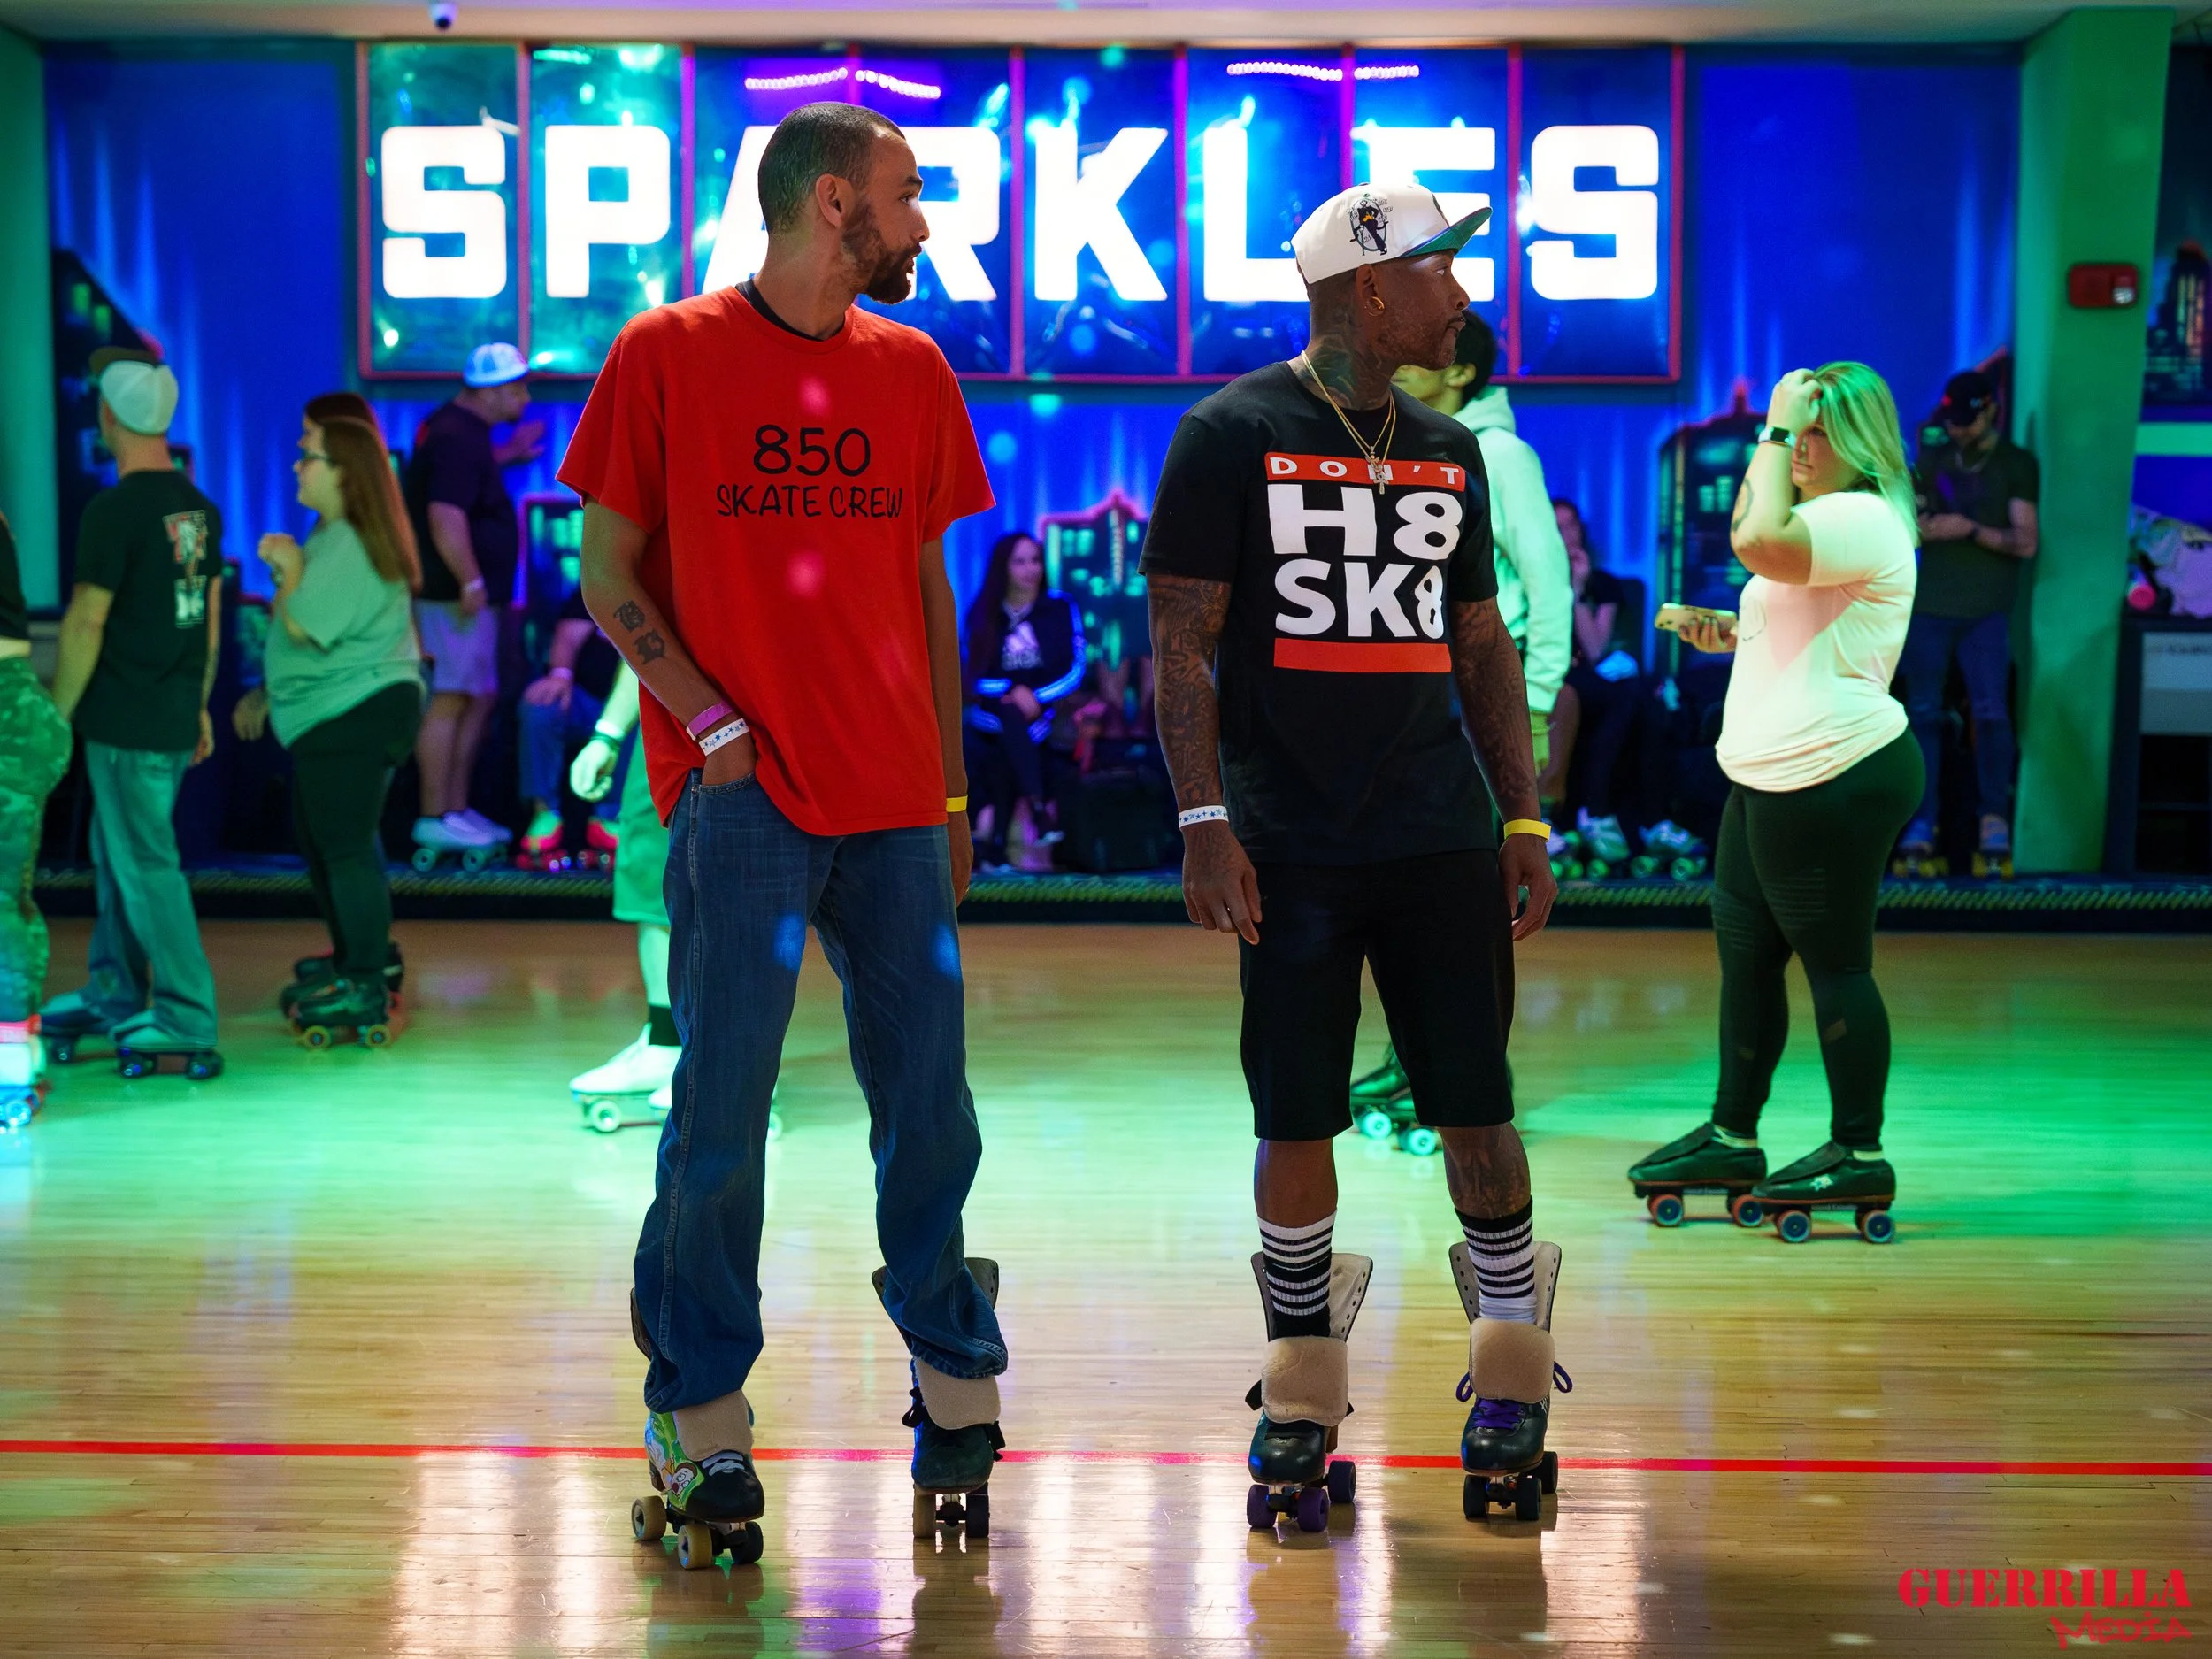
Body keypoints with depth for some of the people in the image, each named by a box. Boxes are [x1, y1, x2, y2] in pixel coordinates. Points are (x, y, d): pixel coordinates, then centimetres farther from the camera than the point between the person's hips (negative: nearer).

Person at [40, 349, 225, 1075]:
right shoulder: (198, 507, 8)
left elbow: (86, 624, -15)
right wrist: (201, 704, 22)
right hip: (177, 716, 8)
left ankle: (188, 1019, -2)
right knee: (117, 852, 20)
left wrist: (56, 715, -6)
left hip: (124, 720, -8)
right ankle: (114, 995, 29)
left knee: (145, 866, -3)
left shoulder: (114, 511, -16)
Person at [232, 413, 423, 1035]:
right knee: (318, 837, 22)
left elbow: (302, 629, -24)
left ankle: (366, 988, -1)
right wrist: (266, 694, 24)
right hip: (336, 715, 12)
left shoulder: (348, 545, -19)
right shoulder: (335, 536, 17)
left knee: (347, 846, -7)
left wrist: (289, 565, -10)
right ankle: (363, 954, 35)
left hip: (353, 717, -12)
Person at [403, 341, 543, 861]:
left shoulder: (455, 428, 15)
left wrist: (507, 454, 30)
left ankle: (457, 808, 20)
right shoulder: (459, 440, -18)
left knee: (480, 697, 14)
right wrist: (471, 583, -25)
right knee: (451, 698, -8)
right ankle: (434, 818, -6)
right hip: (454, 596, -11)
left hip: (465, 593, 11)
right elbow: (445, 516, -27)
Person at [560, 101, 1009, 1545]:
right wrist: (712, 724, -11)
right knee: (722, 1108, -2)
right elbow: (610, 574, 1)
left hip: (895, 799, 4)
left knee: (929, 1106, 7)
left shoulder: (911, 369, 12)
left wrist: (951, 792, 13)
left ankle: (954, 1377, 23)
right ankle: (701, 1415, 12)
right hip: (745, 798, -4)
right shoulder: (668, 357, 0)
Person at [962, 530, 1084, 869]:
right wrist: (1013, 690, -22)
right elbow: (974, 677, -3)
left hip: (1044, 712, 0)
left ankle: (995, 849, -33)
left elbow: (1075, 670, -6)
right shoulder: (984, 615, 2)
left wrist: (1037, 697, -20)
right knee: (1011, 718, -35)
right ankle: (1038, 812, -38)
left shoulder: (1060, 608, 0)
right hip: (996, 712, 1)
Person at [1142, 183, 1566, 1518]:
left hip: (1442, 841, 4)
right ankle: (1303, 1385, 16)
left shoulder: (1450, 453, 14)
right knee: (1295, 1121, 2)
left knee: (1475, 1107, 3)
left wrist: (1526, 818, 12)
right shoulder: (1235, 435, -2)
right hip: (1292, 844, -4)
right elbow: (1181, 640, -5)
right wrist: (1206, 822, -12)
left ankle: (1513, 1365, 19)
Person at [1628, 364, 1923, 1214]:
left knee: (1833, 961, -3)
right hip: (1771, 778, 11)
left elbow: (1758, 541, -31)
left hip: (1836, 776, -11)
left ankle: (1860, 1152, 6)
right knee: (1743, 950, 14)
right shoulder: (1820, 523, 21)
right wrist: (1727, 632, 17)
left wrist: (1777, 432, -19)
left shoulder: (1864, 517, -14)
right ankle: (1732, 1136, 23)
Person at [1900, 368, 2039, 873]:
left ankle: (1994, 817, -2)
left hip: (1986, 609, -3)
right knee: (1924, 712, -1)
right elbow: (1911, 525, 17)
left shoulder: (2017, 464, 3)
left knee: (1990, 711, -11)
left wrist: (1970, 530, -15)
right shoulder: (1932, 460, 14)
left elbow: (2026, 543, -3)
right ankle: (1923, 821, 2)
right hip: (1929, 604, 3)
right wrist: (1914, 524, -6)